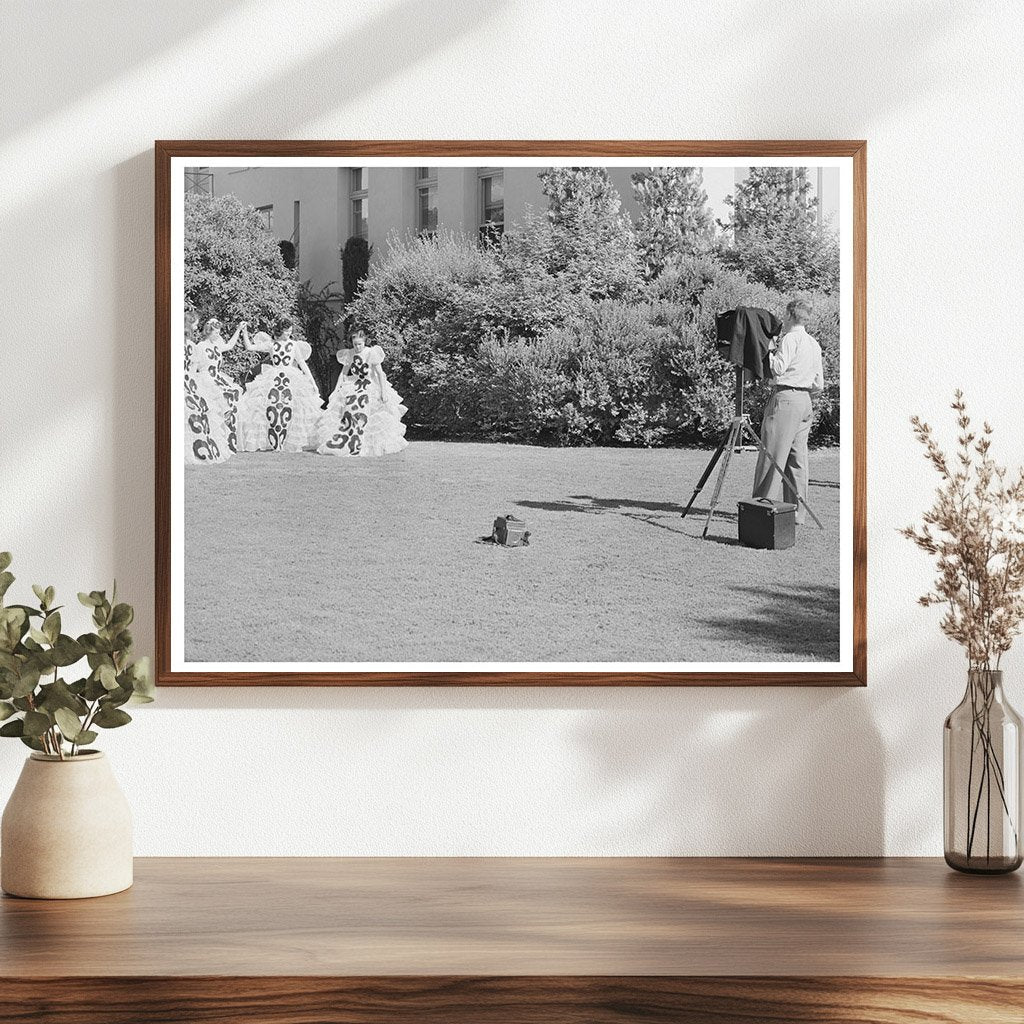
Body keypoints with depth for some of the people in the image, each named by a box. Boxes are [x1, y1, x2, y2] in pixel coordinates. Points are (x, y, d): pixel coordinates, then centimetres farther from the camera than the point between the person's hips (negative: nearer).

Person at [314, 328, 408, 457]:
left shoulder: (371, 353, -11)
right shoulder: (349, 354, 1)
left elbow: (380, 374, -10)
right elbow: (343, 373, 9)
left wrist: (384, 392, -15)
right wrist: (337, 390, 3)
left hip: (370, 388, -3)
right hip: (352, 388, 3)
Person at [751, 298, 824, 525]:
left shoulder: (790, 338, -8)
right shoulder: (814, 344, 16)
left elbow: (778, 368, -15)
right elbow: (819, 384, 17)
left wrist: (770, 350, 0)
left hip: (786, 398, -8)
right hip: (805, 401, 8)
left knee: (773, 455, -6)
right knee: (797, 457, 8)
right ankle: (798, 512, 7)